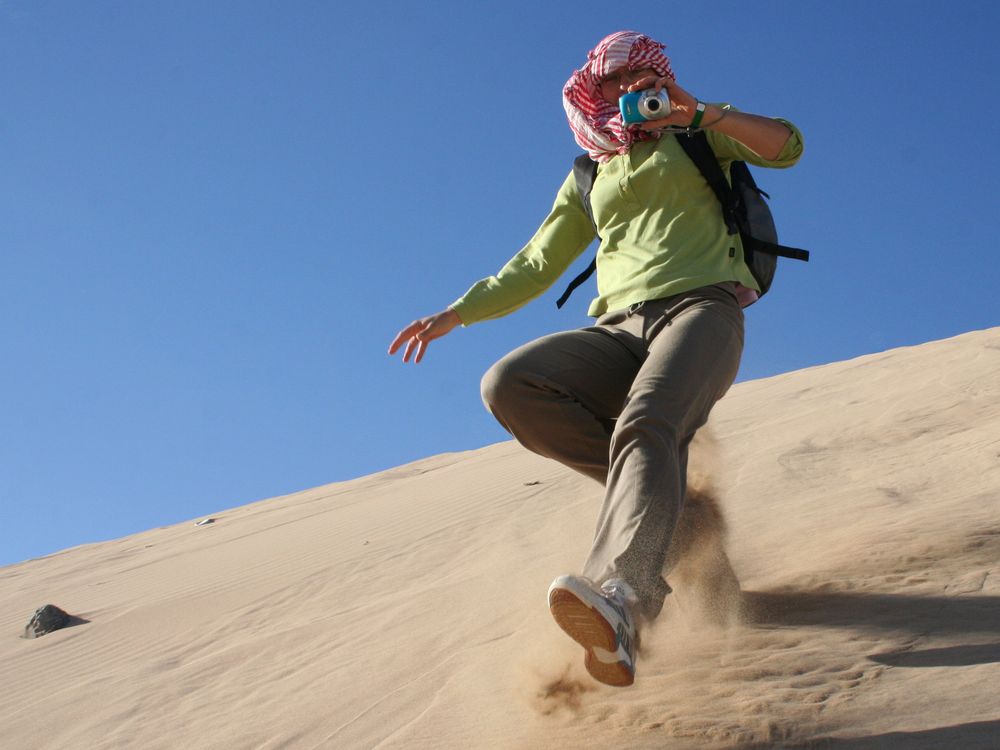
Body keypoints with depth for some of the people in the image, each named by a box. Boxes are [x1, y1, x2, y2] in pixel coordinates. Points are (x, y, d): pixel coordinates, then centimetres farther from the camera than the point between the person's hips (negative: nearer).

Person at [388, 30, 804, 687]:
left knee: (646, 426, -36)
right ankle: (664, 488, -14)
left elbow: (786, 146, 5)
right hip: (621, 331, 4)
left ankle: (618, 598, -61)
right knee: (508, 386, -24)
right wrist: (455, 313, 19)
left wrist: (699, 113, -10)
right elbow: (534, 267, 29)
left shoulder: (693, 135, 20)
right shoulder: (588, 179, 27)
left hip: (702, 310, -4)